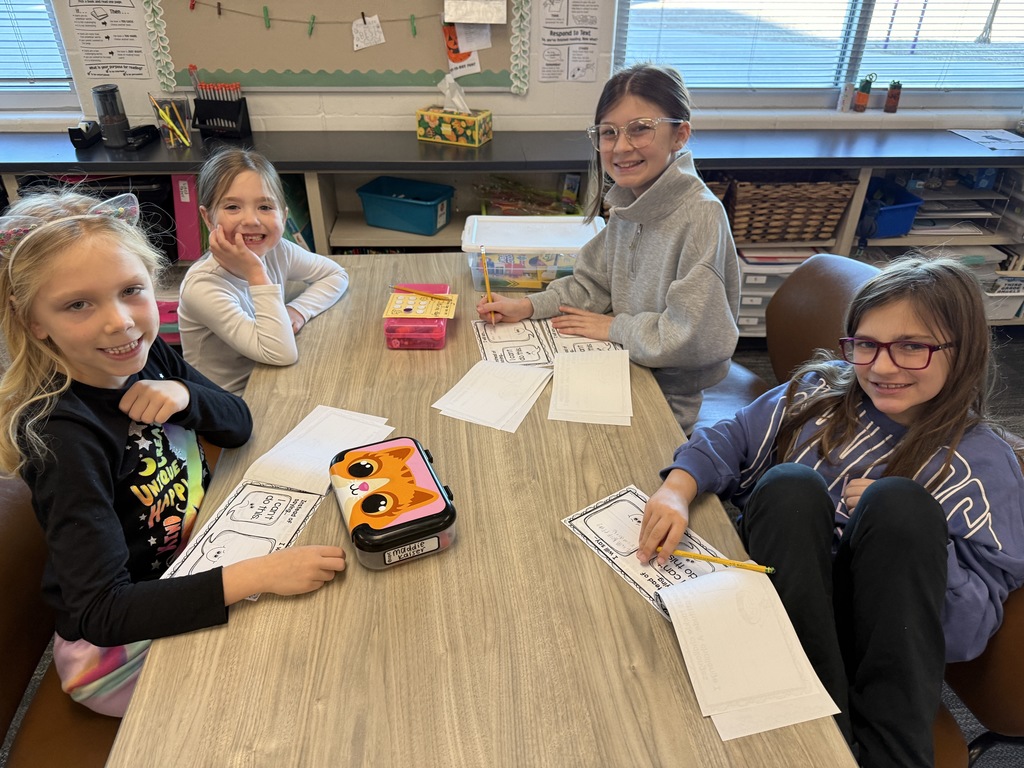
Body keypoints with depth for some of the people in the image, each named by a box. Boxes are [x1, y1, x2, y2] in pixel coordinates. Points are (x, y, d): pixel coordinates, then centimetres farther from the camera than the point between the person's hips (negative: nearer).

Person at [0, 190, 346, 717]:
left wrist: (184, 394, -21)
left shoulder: (147, 357, -10)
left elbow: (238, 426, 0)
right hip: (115, 648, -6)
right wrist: (255, 575, -39)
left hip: (191, 566, 6)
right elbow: (101, 614, -31)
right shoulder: (63, 435, -29)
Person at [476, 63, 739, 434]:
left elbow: (695, 337, -27)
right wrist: (527, 307, -3)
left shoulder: (701, 217, -24)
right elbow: (593, 284, 11)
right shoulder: (629, 202, 1)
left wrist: (615, 326, -14)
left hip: (668, 404, -6)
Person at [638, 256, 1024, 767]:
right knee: (790, 487, -26)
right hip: (778, 623, 3)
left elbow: (974, 629, -9)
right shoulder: (823, 390, 3)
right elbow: (729, 441, -1)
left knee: (900, 503, -27)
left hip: (876, 644, -2)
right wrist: (678, 490, -21)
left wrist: (905, 531, -24)